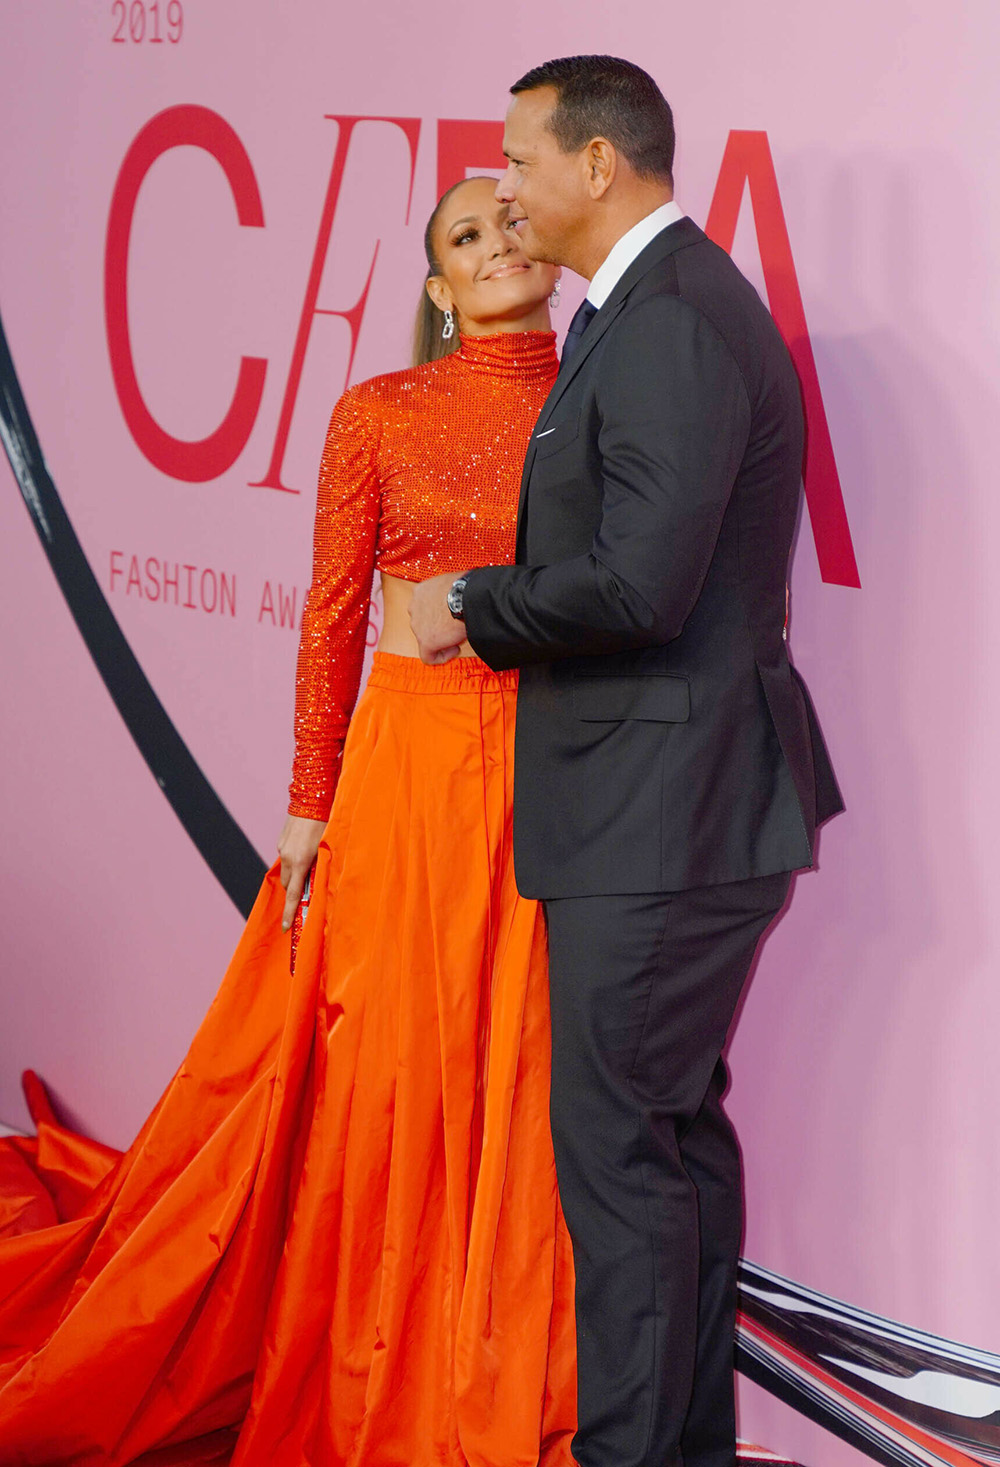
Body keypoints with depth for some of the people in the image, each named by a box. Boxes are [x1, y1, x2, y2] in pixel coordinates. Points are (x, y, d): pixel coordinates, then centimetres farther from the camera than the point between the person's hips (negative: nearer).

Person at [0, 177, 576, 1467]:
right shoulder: (377, 415, 2)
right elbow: (332, 620, 3)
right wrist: (310, 803, 1)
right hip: (407, 766, -1)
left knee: (520, 1078, 4)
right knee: (377, 1069, 2)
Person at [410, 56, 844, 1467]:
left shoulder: (670, 323, -19)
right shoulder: (670, 304, 15)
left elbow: (639, 581, -26)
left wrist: (472, 608, -12)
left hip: (662, 812, -11)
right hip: (677, 803, 11)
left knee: (617, 1141, -3)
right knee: (676, 1124, 18)